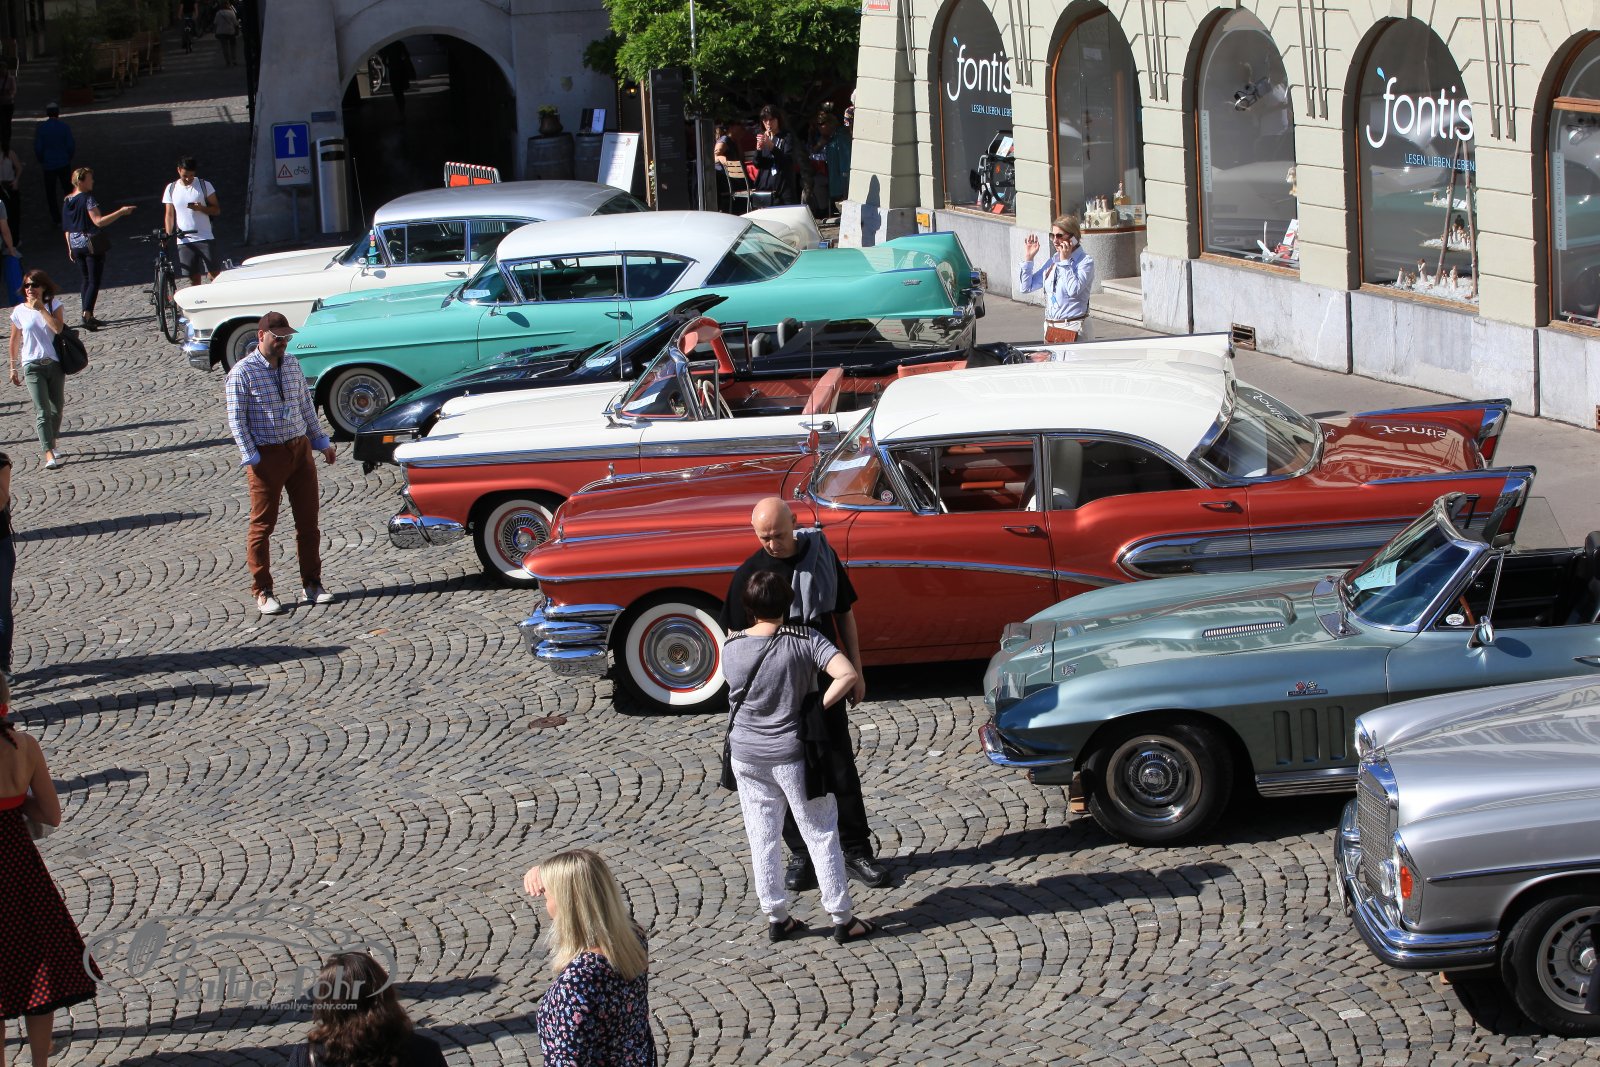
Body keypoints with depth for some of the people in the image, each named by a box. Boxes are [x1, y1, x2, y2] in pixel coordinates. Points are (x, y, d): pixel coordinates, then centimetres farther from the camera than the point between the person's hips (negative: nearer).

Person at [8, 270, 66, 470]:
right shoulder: (19, 312, -1)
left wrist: (41, 308, -19)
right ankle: (49, 454, -18)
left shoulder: (53, 305, -1)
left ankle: (52, 444, 32)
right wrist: (14, 367, 12)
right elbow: (15, 341, 9)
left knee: (57, 407, 11)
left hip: (55, 363, 2)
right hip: (32, 365, -2)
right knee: (42, 411, -11)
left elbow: (58, 327, -19)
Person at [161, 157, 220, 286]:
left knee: (213, 275, -10)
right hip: (184, 241, 2)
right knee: (194, 278, 3)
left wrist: (201, 208, -17)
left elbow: (217, 210, 3)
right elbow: (169, 215, 9)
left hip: (204, 239, -2)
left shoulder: (204, 185, 0)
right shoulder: (171, 189, 7)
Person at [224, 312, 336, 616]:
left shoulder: (292, 364, 8)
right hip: (267, 454, -5)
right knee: (262, 525, 2)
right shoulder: (242, 372, -9)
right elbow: (237, 420, -10)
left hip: (300, 448, 5)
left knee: (308, 522, 9)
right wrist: (252, 459, -15)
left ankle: (312, 584, 19)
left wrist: (322, 442, 18)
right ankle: (262, 592, 10)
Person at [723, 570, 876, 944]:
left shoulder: (731, 648, -8)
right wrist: (820, 706, -13)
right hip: (793, 755, -3)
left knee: (762, 839, 13)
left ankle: (776, 919, 21)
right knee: (821, 835, 8)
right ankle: (843, 919, 13)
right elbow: (848, 675, -27)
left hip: (746, 756, 3)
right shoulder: (804, 640, -16)